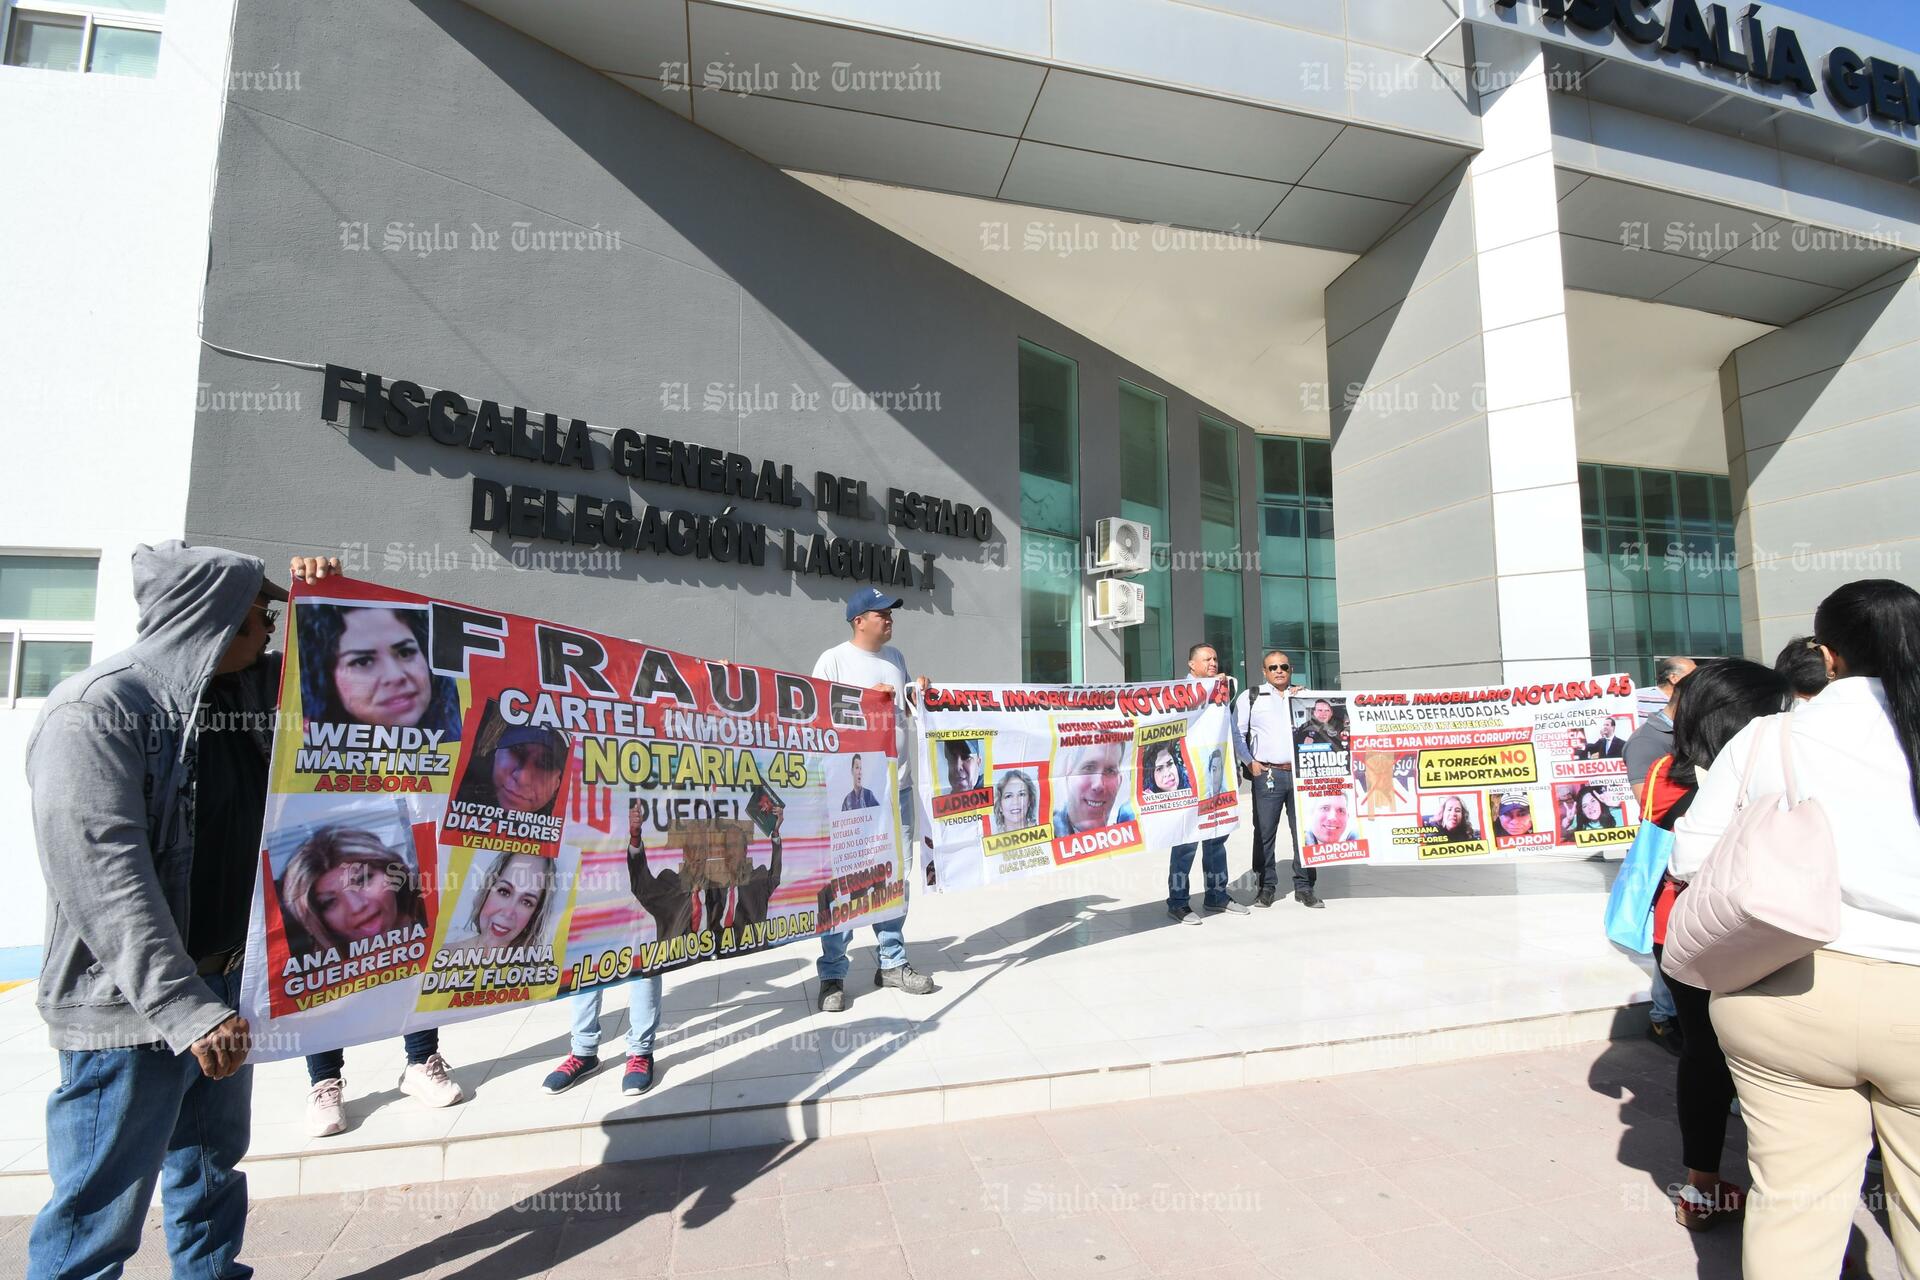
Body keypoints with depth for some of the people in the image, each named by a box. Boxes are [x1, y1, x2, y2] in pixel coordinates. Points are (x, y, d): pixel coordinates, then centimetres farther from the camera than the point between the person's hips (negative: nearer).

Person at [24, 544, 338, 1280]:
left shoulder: (240, 693, 5)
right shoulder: (94, 712, -19)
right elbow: (104, 876, -26)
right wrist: (184, 1007, -29)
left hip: (222, 985, 8)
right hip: (129, 1006, -8)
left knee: (214, 1167, 23)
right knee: (101, 1213, 6)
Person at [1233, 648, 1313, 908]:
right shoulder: (1250, 697, 6)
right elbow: (1236, 732, 3)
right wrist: (1249, 762, -5)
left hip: (1301, 772, 3)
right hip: (1267, 774, -2)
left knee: (1304, 830, 4)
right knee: (1264, 833, 0)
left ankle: (1304, 887, 15)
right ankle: (1267, 886, 11)